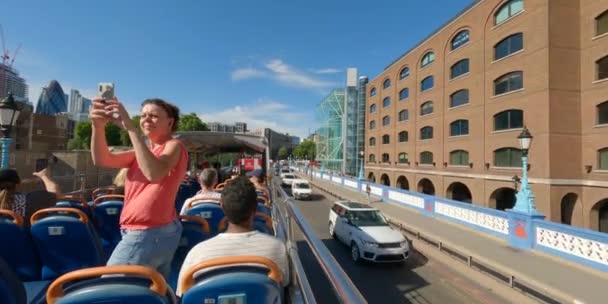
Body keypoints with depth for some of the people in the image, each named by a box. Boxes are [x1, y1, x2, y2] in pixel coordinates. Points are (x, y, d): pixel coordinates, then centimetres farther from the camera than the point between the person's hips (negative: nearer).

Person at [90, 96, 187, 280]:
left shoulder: (174, 146, -8)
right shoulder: (144, 151, 15)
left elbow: (154, 173, -29)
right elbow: (102, 160, 1)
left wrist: (129, 126, -28)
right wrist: (98, 126, -15)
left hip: (148, 234, -8)